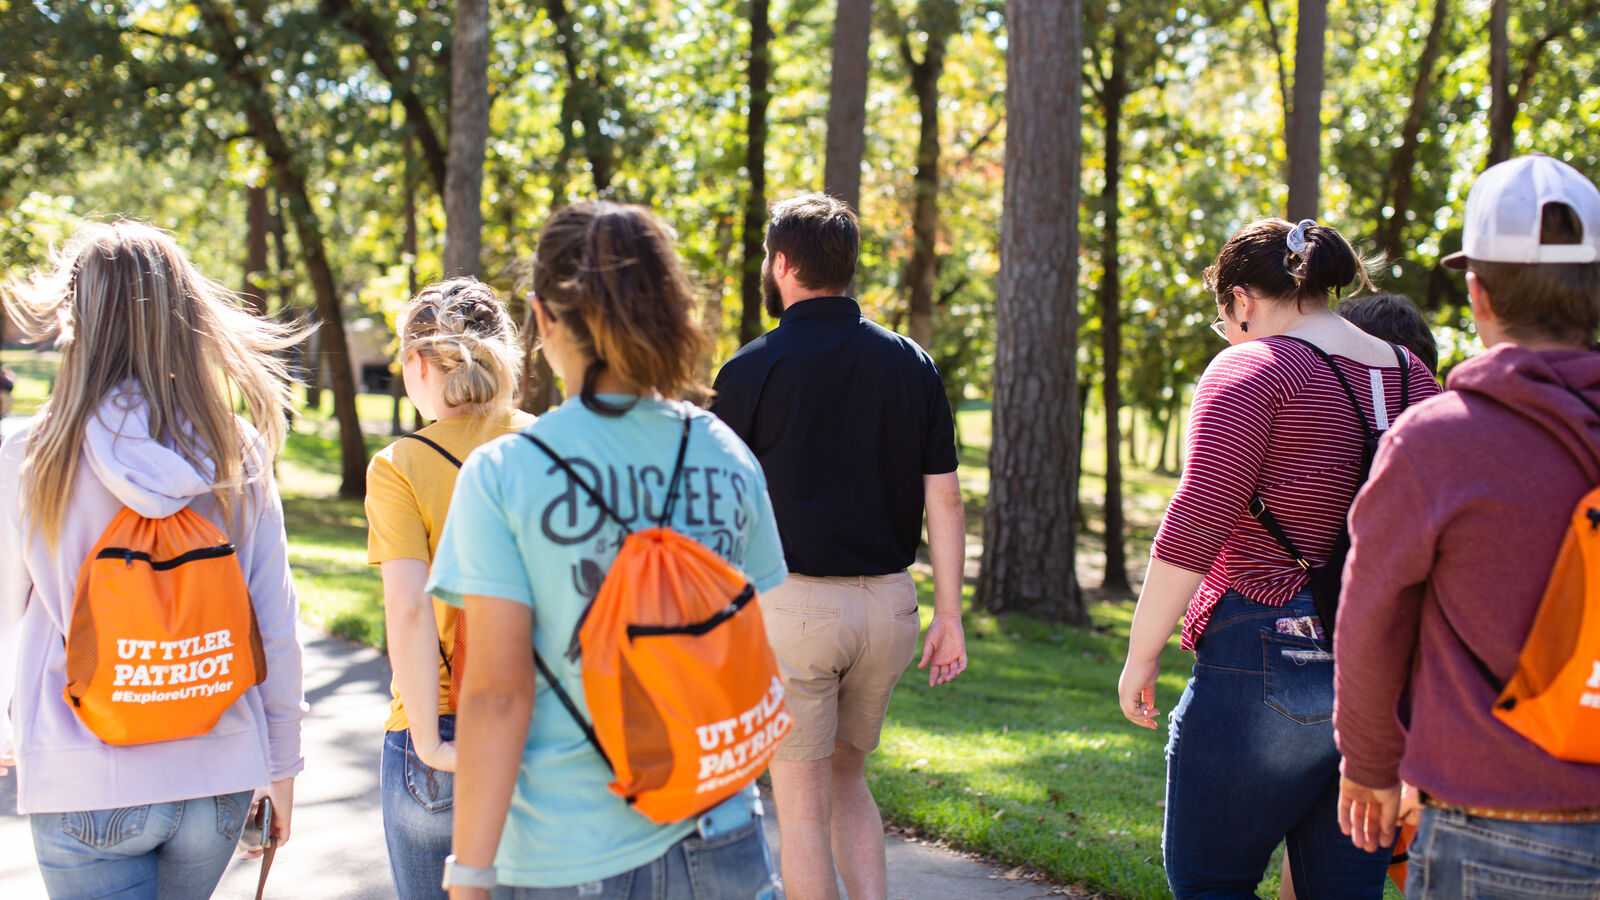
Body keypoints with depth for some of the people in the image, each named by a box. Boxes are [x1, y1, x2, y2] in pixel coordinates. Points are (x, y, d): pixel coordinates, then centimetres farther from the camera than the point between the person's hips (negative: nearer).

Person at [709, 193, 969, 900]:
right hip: (889, 603, 5)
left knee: (803, 804, 5)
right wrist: (949, 614, 7)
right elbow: (944, 499, 3)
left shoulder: (751, 369, -6)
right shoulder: (911, 363, 5)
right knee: (846, 777, 22)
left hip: (791, 603, -4)